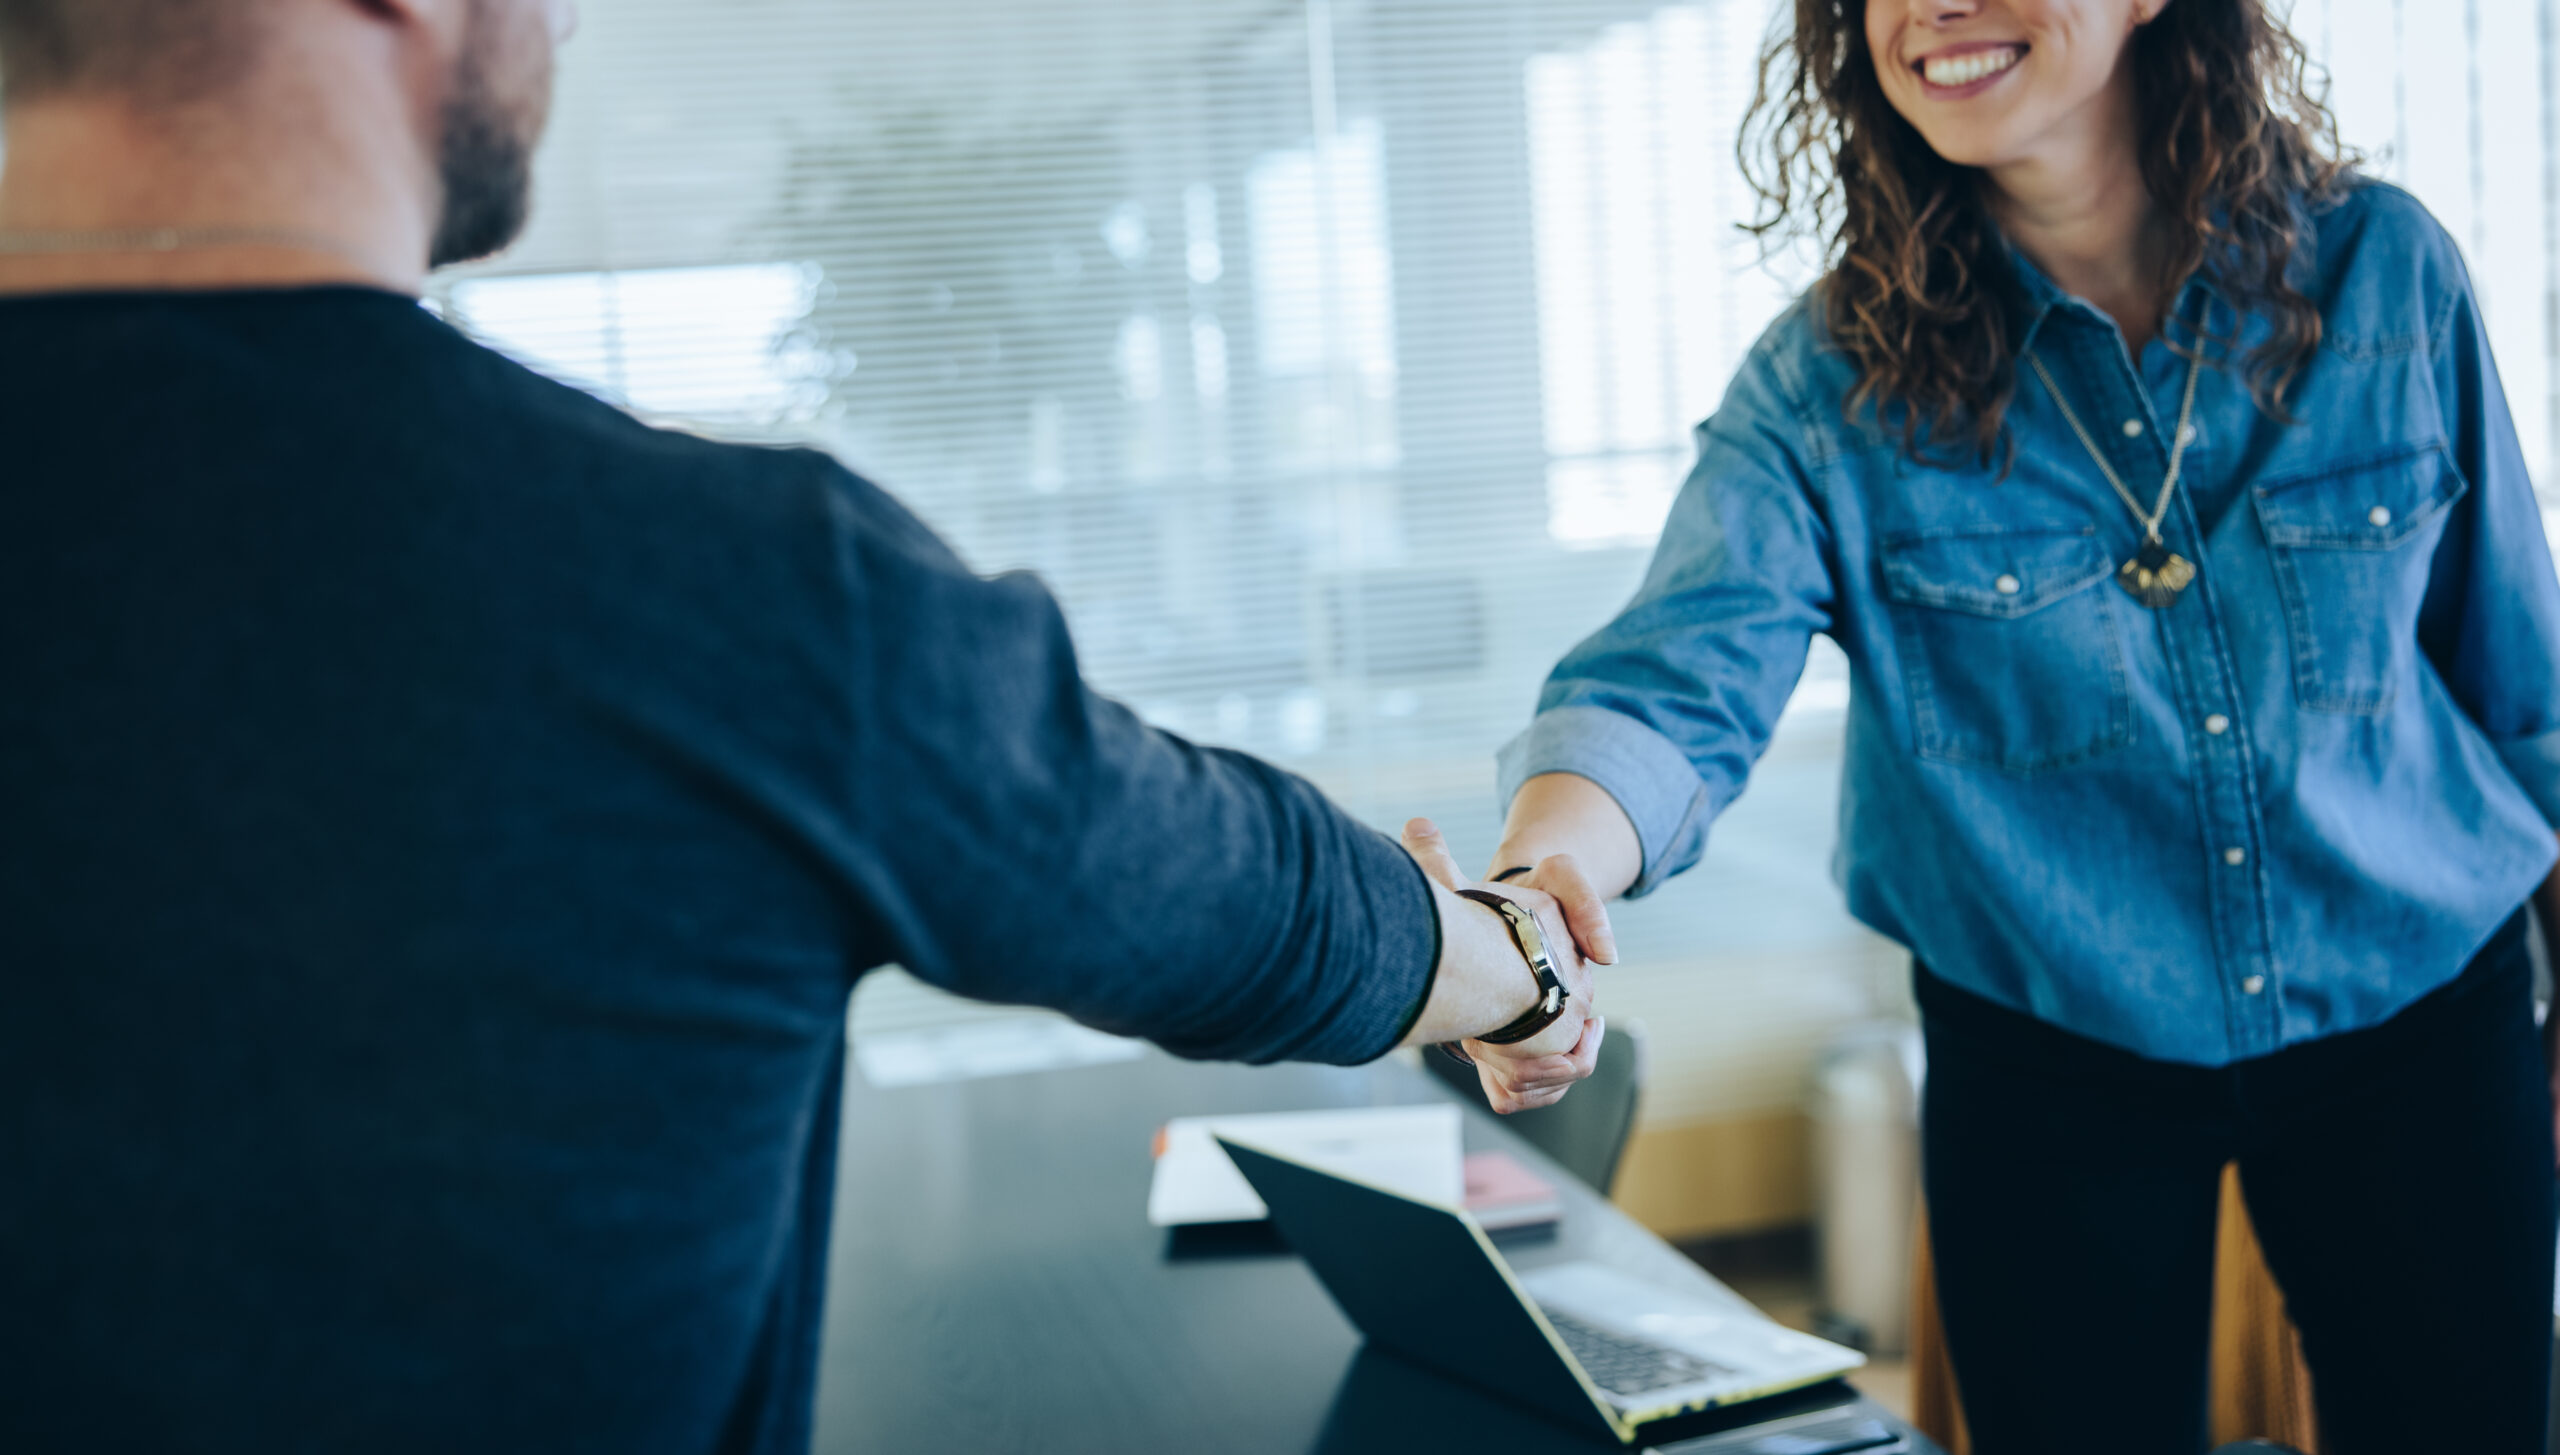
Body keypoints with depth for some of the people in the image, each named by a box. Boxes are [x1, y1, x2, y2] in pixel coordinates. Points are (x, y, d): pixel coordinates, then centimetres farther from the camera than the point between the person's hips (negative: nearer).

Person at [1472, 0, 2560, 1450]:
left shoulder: (2383, 270, -10)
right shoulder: (1833, 381, -14)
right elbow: (1676, 679, -29)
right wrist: (1533, 893, -50)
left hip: (2418, 1023, 1)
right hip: (2050, 1072, -1)